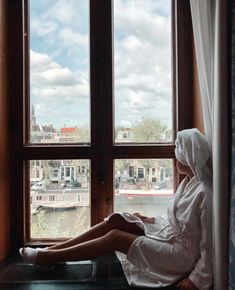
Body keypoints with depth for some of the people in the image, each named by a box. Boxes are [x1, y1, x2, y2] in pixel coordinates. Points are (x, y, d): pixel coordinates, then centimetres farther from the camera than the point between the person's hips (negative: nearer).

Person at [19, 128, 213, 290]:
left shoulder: (204, 193, -26)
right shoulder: (189, 181, 2)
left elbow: (209, 242, -22)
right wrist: (151, 220, 7)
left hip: (182, 254, -8)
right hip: (169, 232, 8)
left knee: (115, 237, -17)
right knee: (116, 220, -4)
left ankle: (49, 257, -3)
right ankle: (53, 249, 3)